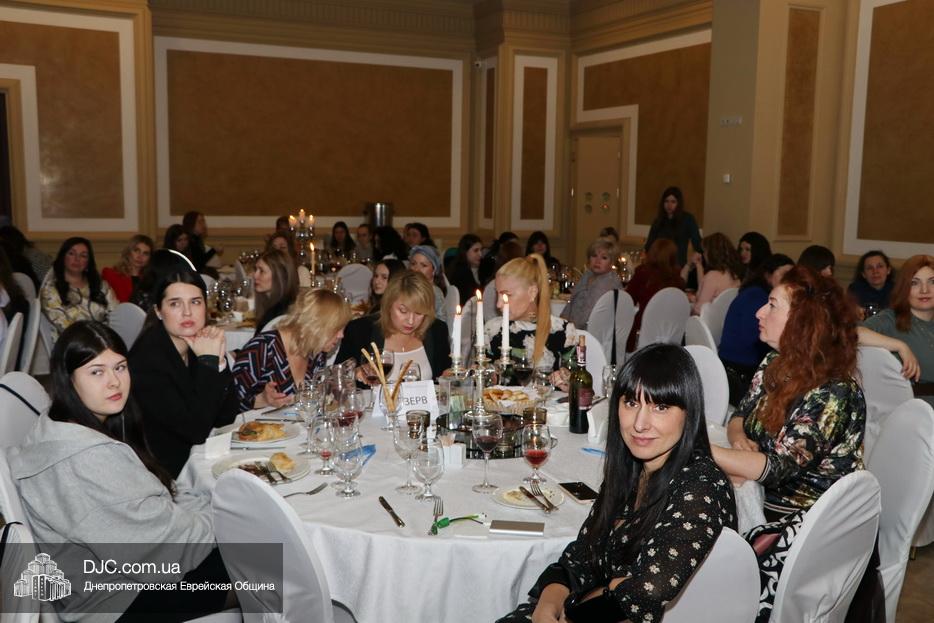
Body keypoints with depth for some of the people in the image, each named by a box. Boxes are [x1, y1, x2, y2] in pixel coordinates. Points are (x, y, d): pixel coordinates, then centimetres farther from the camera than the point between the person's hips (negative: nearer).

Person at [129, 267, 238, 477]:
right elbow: (196, 430, -24)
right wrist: (209, 361, -21)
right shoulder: (146, 357, -19)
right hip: (169, 474, -6)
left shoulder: (203, 343, 0)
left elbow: (226, 418, -2)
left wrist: (219, 361, -14)